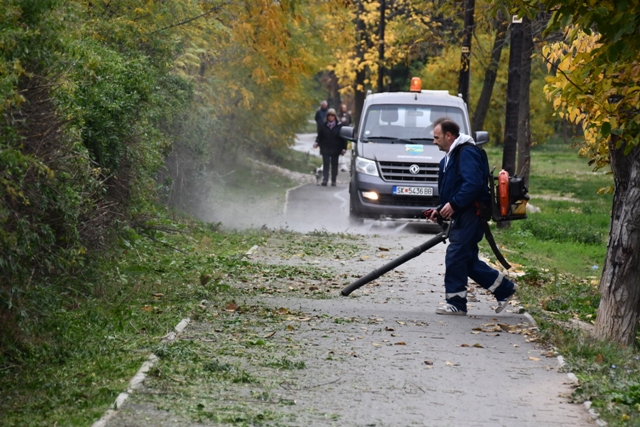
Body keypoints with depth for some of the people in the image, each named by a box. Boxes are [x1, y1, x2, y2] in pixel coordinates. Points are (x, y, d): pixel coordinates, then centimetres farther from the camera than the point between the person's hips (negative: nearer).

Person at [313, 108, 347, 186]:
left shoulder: (339, 126, 0)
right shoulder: (323, 126, 4)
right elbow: (319, 136, 8)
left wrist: (344, 148, -5)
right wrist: (317, 143, -11)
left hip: (335, 150, 0)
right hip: (325, 149, 0)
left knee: (334, 165, 6)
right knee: (326, 164, -7)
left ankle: (333, 181, 14)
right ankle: (325, 179, -12)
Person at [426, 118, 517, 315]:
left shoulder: (467, 153, -12)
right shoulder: (449, 158, 22)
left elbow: (473, 183, -24)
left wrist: (453, 204, -24)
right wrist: (440, 210, 14)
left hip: (471, 214, -11)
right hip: (462, 216, 11)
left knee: (455, 257, -10)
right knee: (468, 260, 10)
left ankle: (456, 303, -4)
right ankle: (504, 288, 18)